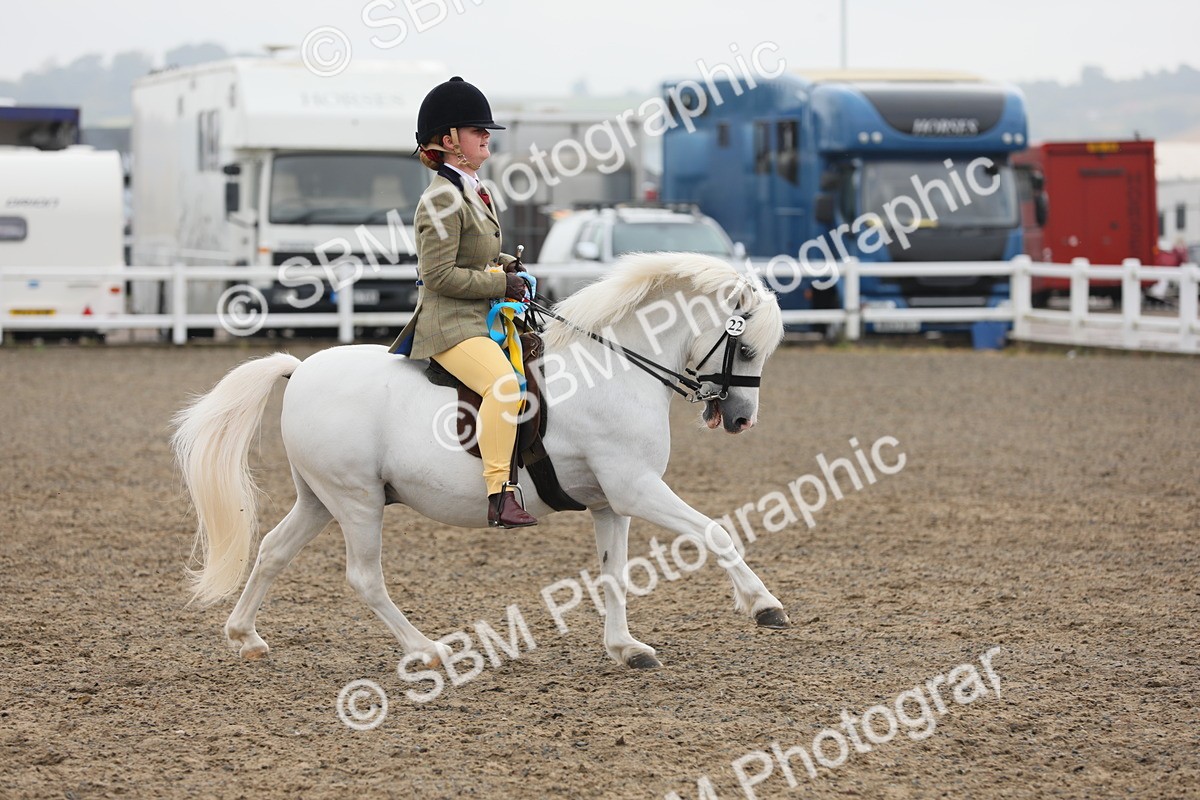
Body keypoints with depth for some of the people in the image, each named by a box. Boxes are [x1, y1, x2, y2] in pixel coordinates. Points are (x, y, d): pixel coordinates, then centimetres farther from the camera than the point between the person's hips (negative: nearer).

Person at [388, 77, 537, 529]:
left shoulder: (472, 191, 16)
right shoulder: (443, 199, -14)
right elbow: (439, 274, -20)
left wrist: (503, 266, 11)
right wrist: (500, 283, -15)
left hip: (480, 319, 11)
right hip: (450, 325, -11)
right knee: (504, 383, -33)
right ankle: (499, 496, -38)